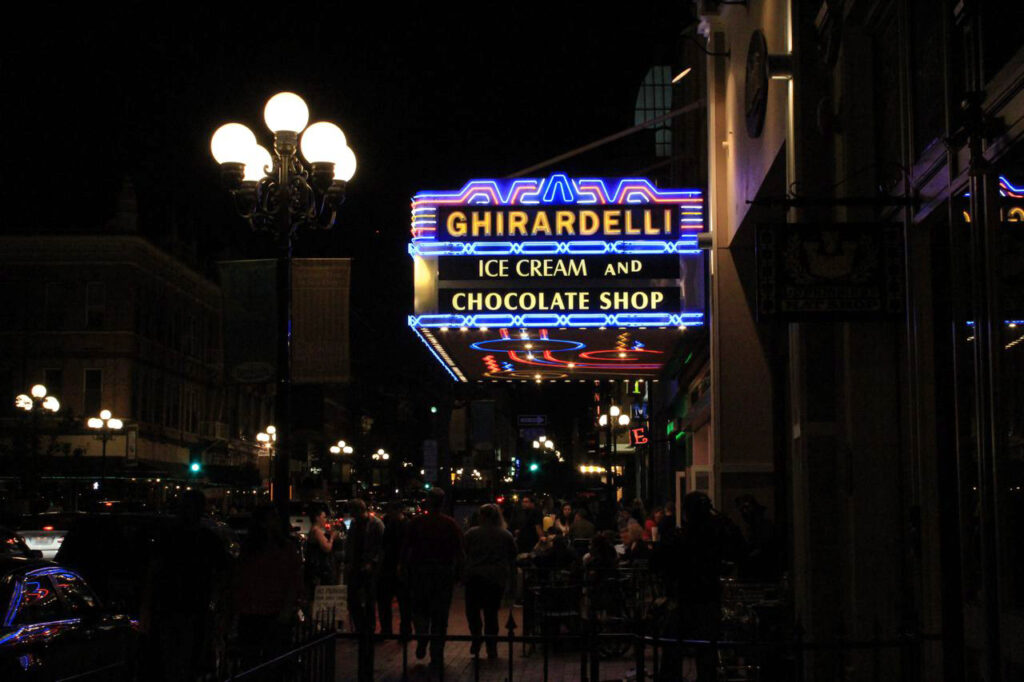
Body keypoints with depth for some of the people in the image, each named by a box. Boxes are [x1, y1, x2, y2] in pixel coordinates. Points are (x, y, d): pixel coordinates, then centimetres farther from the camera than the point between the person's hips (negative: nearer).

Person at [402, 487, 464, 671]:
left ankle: (422, 640, -6)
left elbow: (406, 549, -3)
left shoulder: (416, 522, -4)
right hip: (444, 573, 1)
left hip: (420, 573, -1)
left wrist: (405, 570, 5)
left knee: (419, 609, 17)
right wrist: (457, 572, 6)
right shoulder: (451, 524, -2)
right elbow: (458, 552, -2)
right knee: (440, 615, 6)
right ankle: (437, 657, 5)